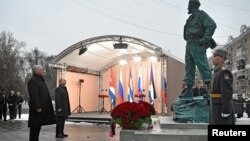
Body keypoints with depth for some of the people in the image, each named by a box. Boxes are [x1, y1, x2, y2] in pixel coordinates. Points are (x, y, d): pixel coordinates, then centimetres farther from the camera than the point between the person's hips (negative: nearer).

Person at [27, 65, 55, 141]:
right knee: (35, 127, -5)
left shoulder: (41, 81, 20)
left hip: (42, 108, 10)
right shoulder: (33, 81, -10)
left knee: (38, 126, 13)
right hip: (37, 109, -10)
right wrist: (37, 107, -25)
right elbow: (34, 95, -19)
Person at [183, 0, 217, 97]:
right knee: (189, 68, 7)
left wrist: (205, 39, -21)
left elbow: (212, 25, -15)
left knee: (203, 66, -14)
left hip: (197, 45, -9)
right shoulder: (192, 18, 25)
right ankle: (189, 91, 11)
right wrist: (189, 44, 15)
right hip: (189, 45, 9)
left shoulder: (201, 15, -1)